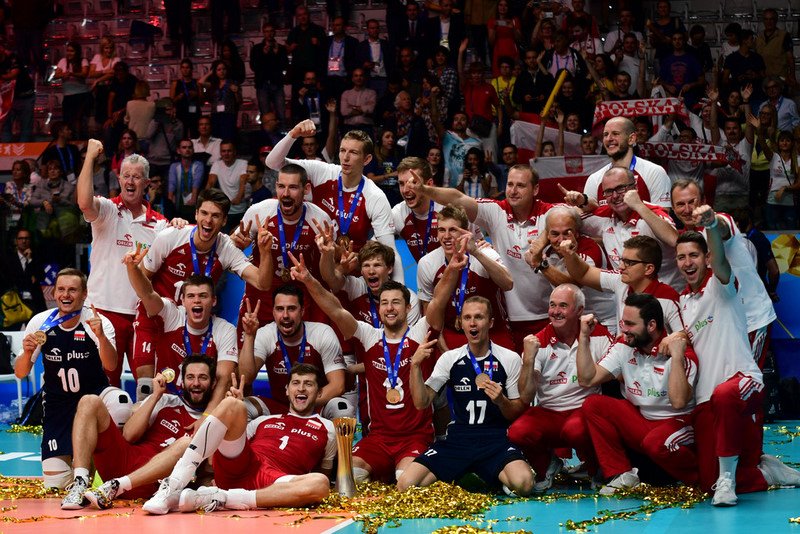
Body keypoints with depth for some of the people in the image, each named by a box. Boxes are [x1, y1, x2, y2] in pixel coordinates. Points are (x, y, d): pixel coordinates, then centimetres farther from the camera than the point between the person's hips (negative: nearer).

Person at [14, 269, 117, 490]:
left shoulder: (99, 323, -16)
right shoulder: (40, 323, -9)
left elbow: (110, 366, -32)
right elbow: (20, 373, -6)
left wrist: (101, 336, -50)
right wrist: (27, 353, -27)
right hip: (57, 403, 1)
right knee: (55, 482, -10)